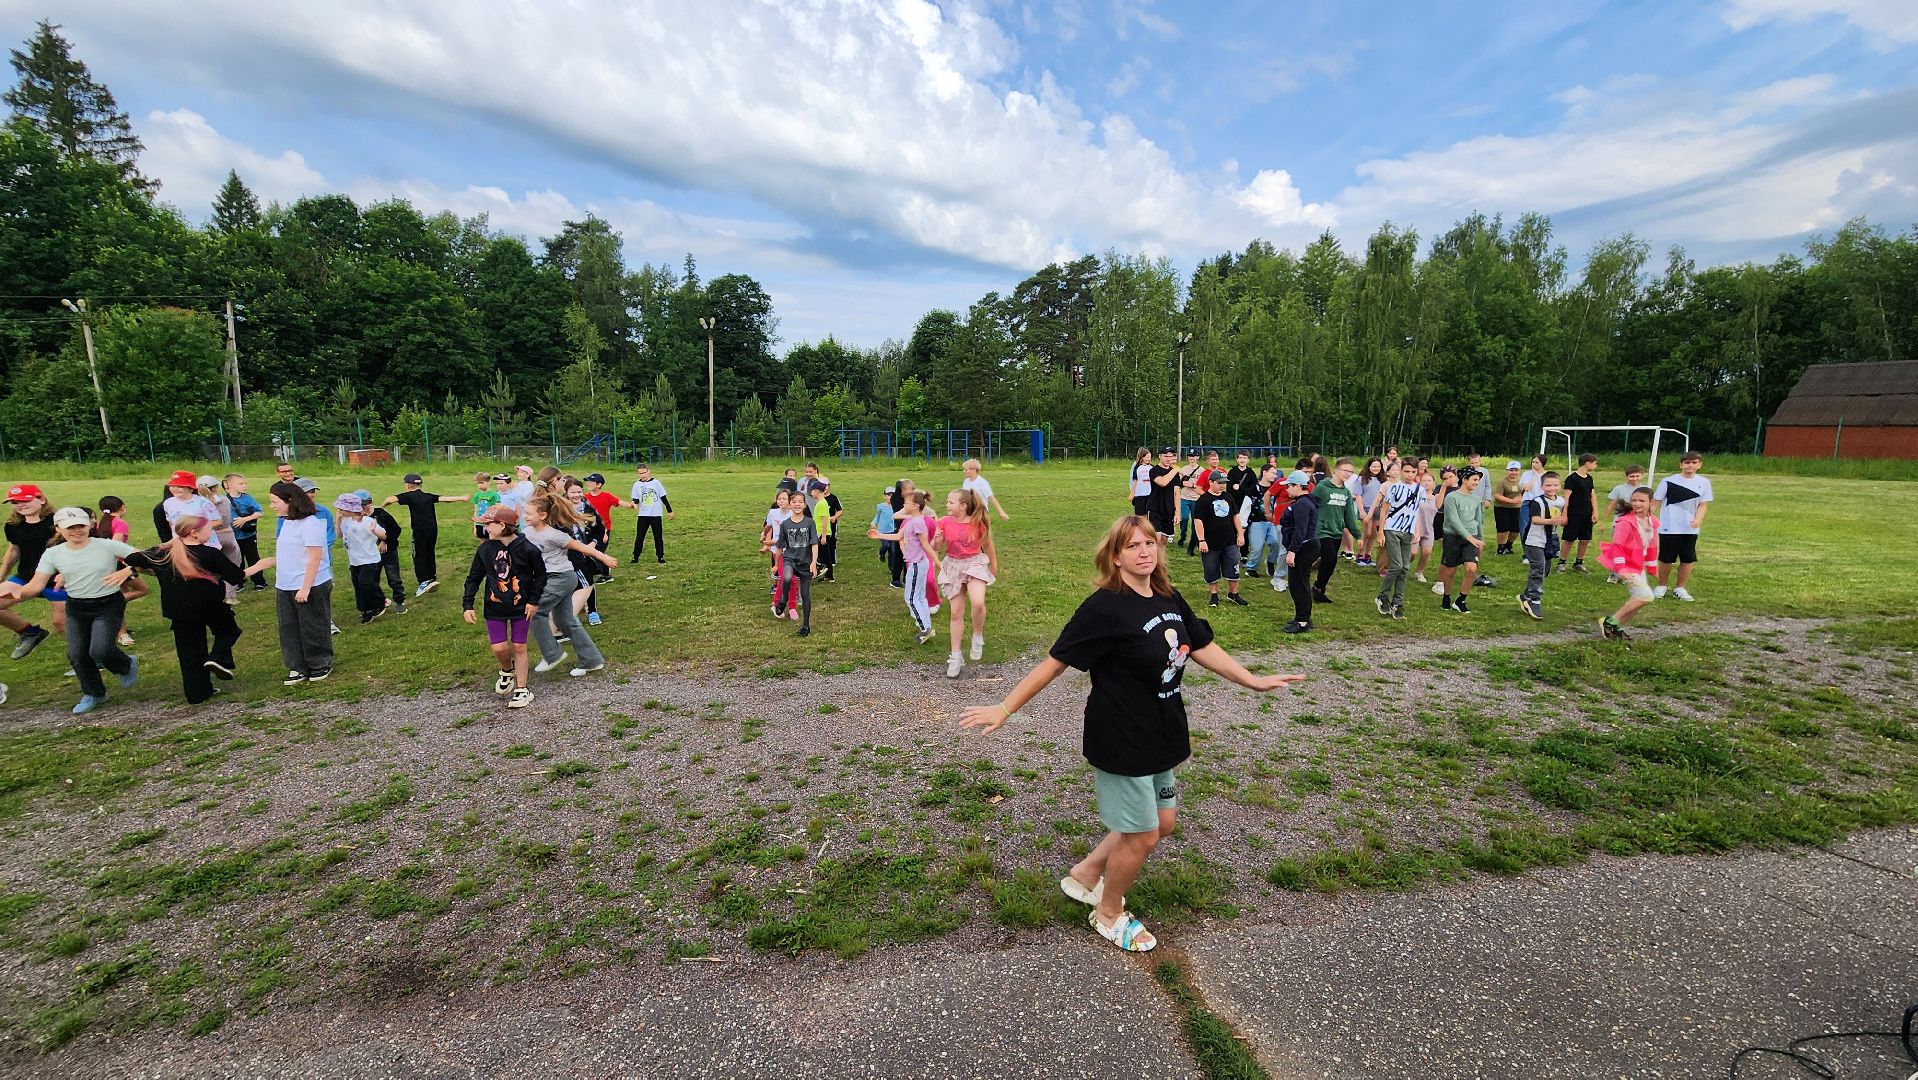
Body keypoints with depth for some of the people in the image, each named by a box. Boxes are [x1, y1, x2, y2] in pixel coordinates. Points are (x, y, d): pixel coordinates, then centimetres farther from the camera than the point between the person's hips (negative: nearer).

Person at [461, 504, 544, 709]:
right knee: (499, 648, -1)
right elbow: (474, 578, 2)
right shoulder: (485, 549, -6)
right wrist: (467, 605, -3)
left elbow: (540, 575, -4)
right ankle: (507, 671, 33)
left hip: (521, 607, -2)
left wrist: (534, 601, -7)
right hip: (495, 608, 3)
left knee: (519, 647, 4)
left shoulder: (527, 549, -16)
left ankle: (521, 689, 16)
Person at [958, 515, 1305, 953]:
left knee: (1163, 822, 19)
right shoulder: (1105, 608, -22)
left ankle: (1086, 875, 38)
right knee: (1142, 835, 6)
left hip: (1162, 735, 8)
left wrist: (1253, 680, 17)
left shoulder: (1169, 599, 1)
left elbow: (1203, 647, 13)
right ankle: (1108, 913, 33)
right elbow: (1055, 662, -20)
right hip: (1121, 741, -8)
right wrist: (1005, 709, -19)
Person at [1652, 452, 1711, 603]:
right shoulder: (1668, 481, -4)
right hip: (1668, 528, -3)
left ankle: (1680, 588, 17)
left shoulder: (1704, 483, 5)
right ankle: (1661, 586, 20)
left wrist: (1698, 519, -12)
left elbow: (1703, 504, 5)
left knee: (1688, 560, 4)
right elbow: (1655, 502, 0)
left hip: (1690, 529, 3)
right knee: (1666, 560, 4)